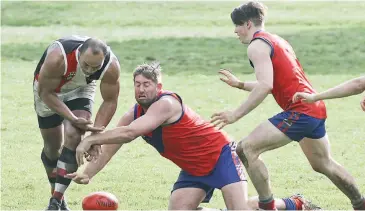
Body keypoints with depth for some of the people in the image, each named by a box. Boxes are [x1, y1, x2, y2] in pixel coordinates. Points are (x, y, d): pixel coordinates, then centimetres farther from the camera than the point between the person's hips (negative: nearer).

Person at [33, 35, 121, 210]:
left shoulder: (111, 66, -32)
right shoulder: (58, 58, -42)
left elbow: (110, 102, -18)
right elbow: (46, 93, -28)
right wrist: (74, 119, -34)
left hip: (80, 90, 1)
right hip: (49, 88, -1)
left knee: (73, 136, -19)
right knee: (53, 145, 6)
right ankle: (56, 194, 29)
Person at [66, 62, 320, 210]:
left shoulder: (166, 104, -27)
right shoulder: (133, 115, 0)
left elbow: (129, 133, -38)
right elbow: (109, 149, -1)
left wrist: (89, 140, -37)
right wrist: (87, 174, -16)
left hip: (221, 156, -8)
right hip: (193, 170, 8)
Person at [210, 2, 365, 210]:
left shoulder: (257, 46, -8)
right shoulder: (277, 40, 21)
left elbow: (265, 86, -22)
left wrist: (236, 114, -22)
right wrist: (239, 84, 30)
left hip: (300, 111, -10)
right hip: (317, 109, 10)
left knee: (247, 149, -12)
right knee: (324, 164, 26)